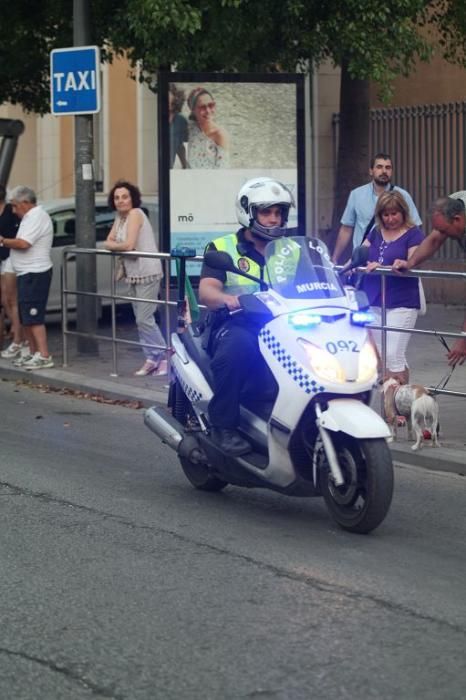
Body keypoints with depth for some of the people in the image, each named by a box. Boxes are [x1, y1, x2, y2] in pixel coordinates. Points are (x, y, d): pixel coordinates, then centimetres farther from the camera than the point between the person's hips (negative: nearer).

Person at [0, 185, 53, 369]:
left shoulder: (37, 217, -14)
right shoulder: (31, 217, 19)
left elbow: (23, 243, -22)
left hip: (34, 274, -11)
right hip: (27, 273, 11)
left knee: (33, 317, -12)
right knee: (26, 318, 13)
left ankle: (44, 356, -14)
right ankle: (33, 353, 19)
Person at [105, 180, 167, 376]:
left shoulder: (135, 214, -12)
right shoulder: (120, 217, 13)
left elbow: (129, 244, -20)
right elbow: (109, 242, 11)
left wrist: (113, 246, -1)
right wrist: (119, 247, -10)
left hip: (147, 273, -9)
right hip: (132, 274, 9)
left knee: (144, 319, -12)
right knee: (140, 320, 8)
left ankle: (165, 357, -5)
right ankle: (152, 359, 12)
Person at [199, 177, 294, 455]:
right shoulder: (223, 247, 8)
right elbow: (206, 291, -7)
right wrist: (225, 298, -30)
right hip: (236, 326, -4)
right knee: (240, 345, -39)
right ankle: (224, 426, -29)